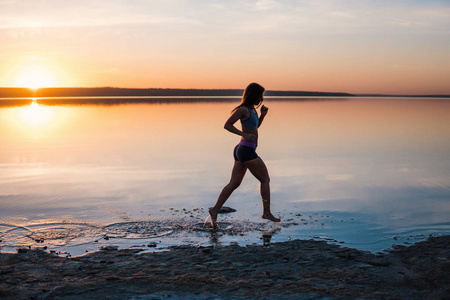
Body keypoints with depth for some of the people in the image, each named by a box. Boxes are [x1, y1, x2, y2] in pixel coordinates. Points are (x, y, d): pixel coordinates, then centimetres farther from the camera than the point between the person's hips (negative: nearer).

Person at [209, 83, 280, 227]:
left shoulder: (252, 109, 15)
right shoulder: (243, 109, -12)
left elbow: (255, 126, 28)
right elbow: (227, 125, -16)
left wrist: (262, 115, 12)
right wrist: (244, 134, -23)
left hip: (242, 150, 9)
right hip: (247, 150, -9)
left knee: (234, 184, 7)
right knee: (265, 179, 2)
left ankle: (215, 210, 5)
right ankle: (267, 212, 7)